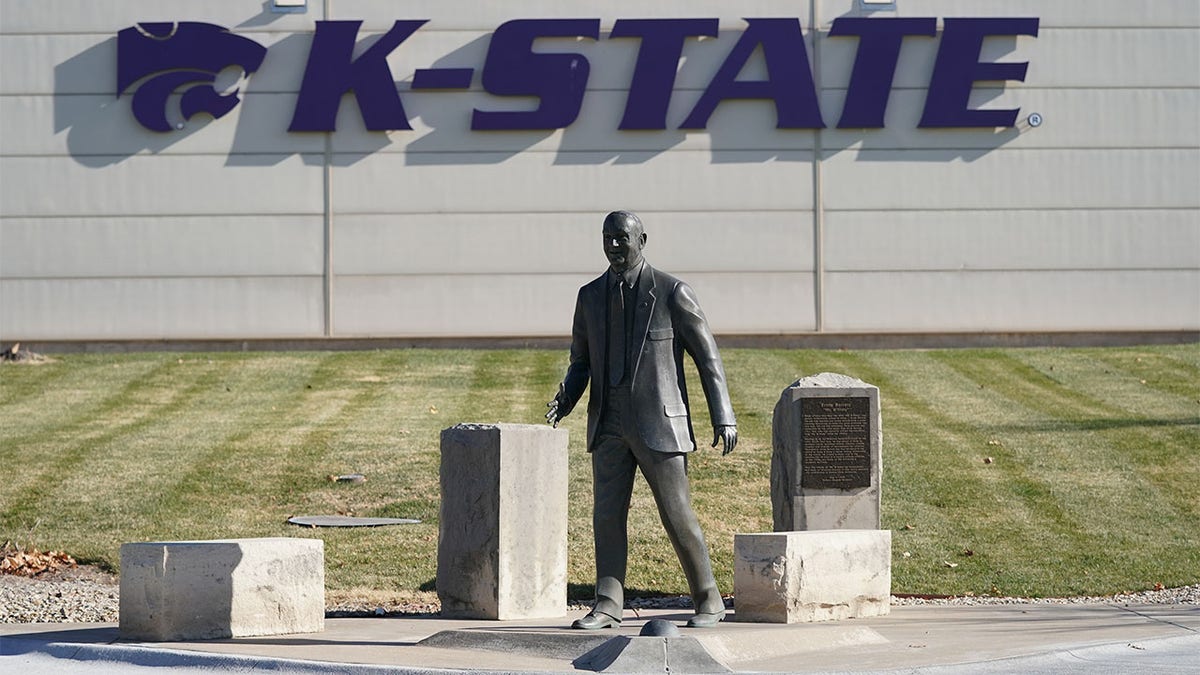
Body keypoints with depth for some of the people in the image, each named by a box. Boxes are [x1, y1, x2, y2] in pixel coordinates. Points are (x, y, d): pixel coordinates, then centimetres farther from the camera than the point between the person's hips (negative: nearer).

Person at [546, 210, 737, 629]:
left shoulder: (672, 293, -5)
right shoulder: (590, 296, 8)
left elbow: (707, 356, -3)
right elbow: (581, 362, 16)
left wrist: (723, 418, -8)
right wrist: (564, 400, -6)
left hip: (659, 424, -4)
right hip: (609, 425, 4)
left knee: (678, 516, -2)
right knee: (607, 515, -2)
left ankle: (708, 601, 11)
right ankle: (608, 606, 1)